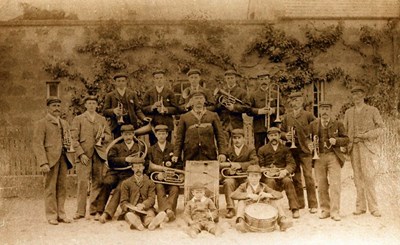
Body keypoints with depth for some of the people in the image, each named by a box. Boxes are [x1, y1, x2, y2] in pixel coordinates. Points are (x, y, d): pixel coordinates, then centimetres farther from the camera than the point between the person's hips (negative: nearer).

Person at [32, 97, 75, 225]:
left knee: (62, 187, 7)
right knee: (50, 188, -1)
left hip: (64, 158, 6)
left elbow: (71, 138, 28)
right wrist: (43, 163, -17)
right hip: (50, 159, -6)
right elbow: (38, 144, -8)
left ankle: (61, 214, 15)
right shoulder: (41, 123, -1)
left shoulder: (64, 123, 20)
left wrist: (70, 145, 5)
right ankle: (51, 215, 7)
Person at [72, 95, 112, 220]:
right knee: (82, 182, -9)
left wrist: (103, 136, -7)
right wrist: (81, 154, -10)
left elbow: (109, 136, 16)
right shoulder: (78, 119, 8)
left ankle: (94, 209, 11)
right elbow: (75, 139, 1)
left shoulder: (102, 119, 18)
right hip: (84, 154, -3)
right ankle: (80, 211, -4)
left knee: (98, 182, 2)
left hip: (99, 154, 3)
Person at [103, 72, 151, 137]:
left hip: (131, 124, 1)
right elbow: (105, 111, 6)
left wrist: (143, 118, -6)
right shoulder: (110, 95, 9)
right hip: (117, 126, -1)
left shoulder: (132, 94, 13)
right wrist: (113, 111, -14)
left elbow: (137, 109, 11)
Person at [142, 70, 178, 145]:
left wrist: (166, 109, -16)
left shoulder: (170, 93, 7)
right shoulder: (148, 93, 10)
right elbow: (144, 109, 4)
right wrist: (152, 107, -14)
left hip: (167, 124, 0)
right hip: (153, 124, 1)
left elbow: (175, 109, 1)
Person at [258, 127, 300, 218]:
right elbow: (260, 166, 7)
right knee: (270, 181, -34)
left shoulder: (285, 149, 13)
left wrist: (285, 171, -18)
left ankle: (295, 209, -26)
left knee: (287, 181, -32)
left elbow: (292, 164, 3)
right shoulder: (262, 150, 13)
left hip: (282, 174, 0)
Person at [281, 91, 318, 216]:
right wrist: (285, 135, -4)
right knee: (295, 177, 8)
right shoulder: (286, 117, 12)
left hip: (305, 150, -3)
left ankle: (313, 204, 0)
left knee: (308, 176, -6)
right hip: (292, 150, 4)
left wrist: (311, 139, -8)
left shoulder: (308, 115, 1)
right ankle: (299, 203, 18)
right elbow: (281, 131, 16)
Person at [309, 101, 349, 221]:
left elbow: (346, 139, 7)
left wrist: (336, 140, -12)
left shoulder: (338, 124, 6)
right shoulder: (313, 125, 10)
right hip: (319, 157, 2)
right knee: (321, 185, 5)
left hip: (333, 157, -2)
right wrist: (310, 145, -4)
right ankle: (325, 210, 16)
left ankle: (335, 211, -1)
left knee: (335, 184, -7)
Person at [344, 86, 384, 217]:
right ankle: (361, 206, 7)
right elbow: (345, 131, 17)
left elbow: (380, 127, 2)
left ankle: (373, 208, -5)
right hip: (354, 148, 3)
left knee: (368, 177, -10)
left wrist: (364, 135, -11)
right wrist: (347, 144, 1)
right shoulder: (348, 112, 15)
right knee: (358, 178, 2)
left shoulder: (373, 110, 6)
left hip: (368, 147, -3)